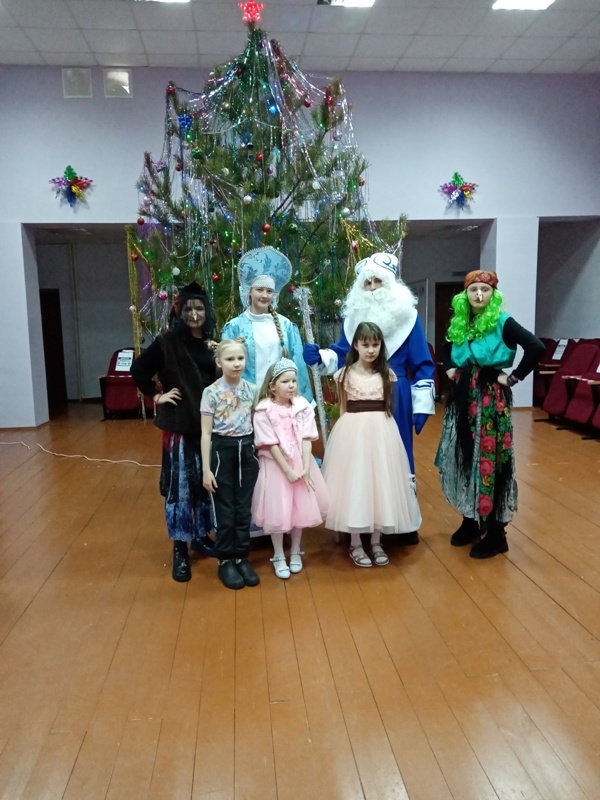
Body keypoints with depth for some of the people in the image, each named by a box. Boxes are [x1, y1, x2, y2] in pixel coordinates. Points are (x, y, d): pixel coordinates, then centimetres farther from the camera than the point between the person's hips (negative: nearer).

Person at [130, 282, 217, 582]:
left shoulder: (213, 343, 6)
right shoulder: (167, 341, -8)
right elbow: (138, 370, -5)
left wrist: (220, 357, -4)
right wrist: (156, 395, -6)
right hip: (179, 424, -5)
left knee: (206, 481, 14)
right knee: (180, 483, 1)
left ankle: (201, 535, 32)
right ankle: (180, 548, 13)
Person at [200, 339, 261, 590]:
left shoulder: (252, 390, 2)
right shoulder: (211, 392, -9)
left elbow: (256, 424, 9)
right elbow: (206, 433, -8)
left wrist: (259, 455, 5)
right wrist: (206, 469, -10)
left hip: (246, 450, 3)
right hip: (222, 451, -3)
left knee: (243, 508, 10)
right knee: (225, 510, 6)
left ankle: (241, 557, 24)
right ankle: (225, 561, 21)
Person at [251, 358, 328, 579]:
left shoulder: (303, 406, -2)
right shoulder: (263, 411, -13)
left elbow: (306, 439, -6)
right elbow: (271, 445, -14)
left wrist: (306, 468, -15)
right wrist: (288, 471, -16)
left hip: (301, 464, 4)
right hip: (275, 466, -3)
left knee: (301, 508, 10)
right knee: (277, 511, 2)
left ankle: (295, 552, 30)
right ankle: (278, 557, 19)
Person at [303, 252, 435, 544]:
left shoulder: (406, 316, -2)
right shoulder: (354, 315, 6)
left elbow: (422, 365, -1)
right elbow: (342, 355, 6)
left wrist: (422, 406, -5)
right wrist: (319, 356, -15)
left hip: (394, 399, -2)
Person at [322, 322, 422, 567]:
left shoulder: (387, 374, 5)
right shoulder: (345, 374, 1)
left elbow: (389, 407, 10)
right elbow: (343, 410, 7)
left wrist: (380, 429, 6)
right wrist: (347, 429, 4)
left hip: (381, 432, 2)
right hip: (352, 431, -2)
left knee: (381, 483, 5)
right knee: (354, 484, 1)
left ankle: (376, 542, 20)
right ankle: (355, 544, 14)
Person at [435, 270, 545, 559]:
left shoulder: (502, 323, -10)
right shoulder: (459, 323, 8)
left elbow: (537, 348, -21)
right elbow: (447, 349, 29)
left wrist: (513, 377, -16)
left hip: (491, 398, -6)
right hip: (462, 397, 6)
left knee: (489, 461, -3)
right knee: (463, 458, 11)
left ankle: (495, 533, 8)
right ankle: (470, 521, 27)